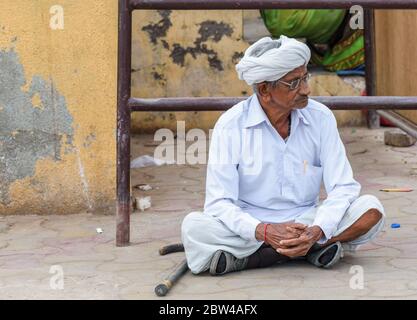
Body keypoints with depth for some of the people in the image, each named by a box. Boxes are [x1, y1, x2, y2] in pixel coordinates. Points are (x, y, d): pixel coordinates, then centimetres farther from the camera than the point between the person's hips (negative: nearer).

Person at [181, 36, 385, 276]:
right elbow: (219, 203, -13)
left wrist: (316, 231, -26)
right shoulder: (230, 125, -10)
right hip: (251, 226, -3)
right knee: (193, 226, -29)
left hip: (306, 221, 3)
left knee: (371, 210, -23)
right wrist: (264, 231, -32)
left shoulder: (320, 117, -3)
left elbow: (343, 187, -6)